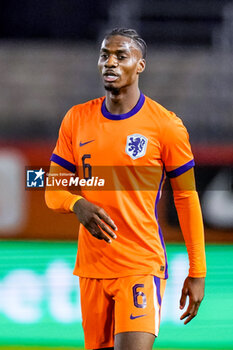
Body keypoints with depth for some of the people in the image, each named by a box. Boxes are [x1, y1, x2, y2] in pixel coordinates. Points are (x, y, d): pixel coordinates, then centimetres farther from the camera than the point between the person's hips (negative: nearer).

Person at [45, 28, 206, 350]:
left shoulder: (165, 125, -4)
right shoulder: (77, 119, 7)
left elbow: (186, 198, 0)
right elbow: (53, 190, 10)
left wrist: (197, 272, -2)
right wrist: (77, 205, -15)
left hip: (142, 268, -4)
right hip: (91, 269, 5)